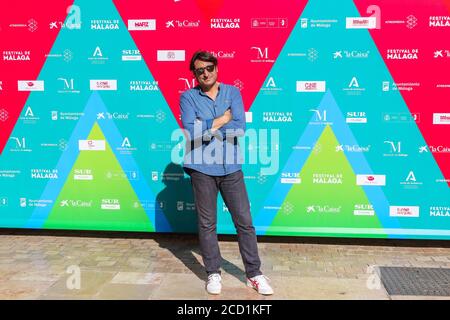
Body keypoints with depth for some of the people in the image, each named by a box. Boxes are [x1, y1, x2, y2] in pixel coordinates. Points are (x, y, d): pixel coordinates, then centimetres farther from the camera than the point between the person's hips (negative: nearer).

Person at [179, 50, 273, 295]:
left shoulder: (232, 92, 6)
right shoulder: (188, 97, 1)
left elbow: (240, 127, -9)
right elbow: (190, 132, -15)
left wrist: (206, 128, -12)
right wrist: (223, 120, -10)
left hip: (231, 167, 2)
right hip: (202, 169, -1)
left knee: (245, 221, 5)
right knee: (207, 224, 8)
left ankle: (254, 274, 18)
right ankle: (213, 273, 24)